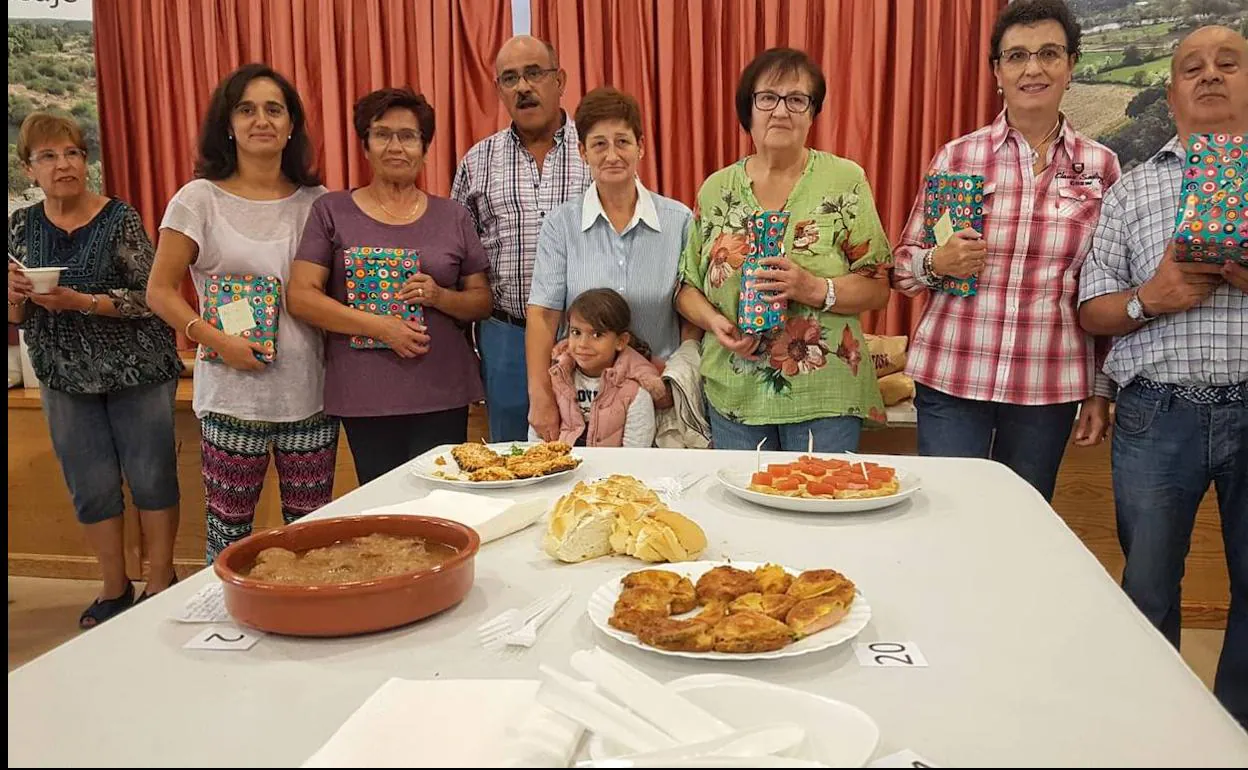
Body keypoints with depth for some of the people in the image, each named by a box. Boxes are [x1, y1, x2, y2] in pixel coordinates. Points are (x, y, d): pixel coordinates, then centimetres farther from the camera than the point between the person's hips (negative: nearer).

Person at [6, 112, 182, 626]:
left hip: (137, 371, -4)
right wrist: (16, 295, -14)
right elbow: (16, 318, 9)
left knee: (151, 477, 2)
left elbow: (151, 297, -12)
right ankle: (115, 589, 24)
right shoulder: (21, 226, 5)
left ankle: (160, 584, 18)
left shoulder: (120, 218, -8)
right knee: (91, 486, 9)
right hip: (66, 377, 4)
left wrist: (81, 302, -23)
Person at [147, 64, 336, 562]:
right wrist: (216, 340, -15)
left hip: (310, 394, 2)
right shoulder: (200, 199, -1)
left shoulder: (317, 201, 7)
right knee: (229, 532, 7)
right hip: (232, 395, -2)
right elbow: (161, 291, -1)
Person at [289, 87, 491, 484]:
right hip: (364, 393, 0)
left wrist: (439, 296, -10)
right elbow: (301, 297, -1)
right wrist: (379, 325, -12)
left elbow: (482, 301, 11)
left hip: (442, 392, 1)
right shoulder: (332, 211, 5)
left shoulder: (452, 216, 9)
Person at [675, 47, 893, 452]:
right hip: (733, 395, 2)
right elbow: (687, 287, 10)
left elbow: (877, 287, -4)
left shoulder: (845, 181, -2)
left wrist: (816, 289, -21)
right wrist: (713, 320, -10)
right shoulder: (715, 189, 6)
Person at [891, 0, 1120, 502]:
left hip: (1049, 386, 1)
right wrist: (938, 263, -15)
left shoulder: (1101, 167, 3)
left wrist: (1101, 390, 7)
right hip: (951, 377, -1)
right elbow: (903, 263, 6)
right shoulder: (956, 157, 0)